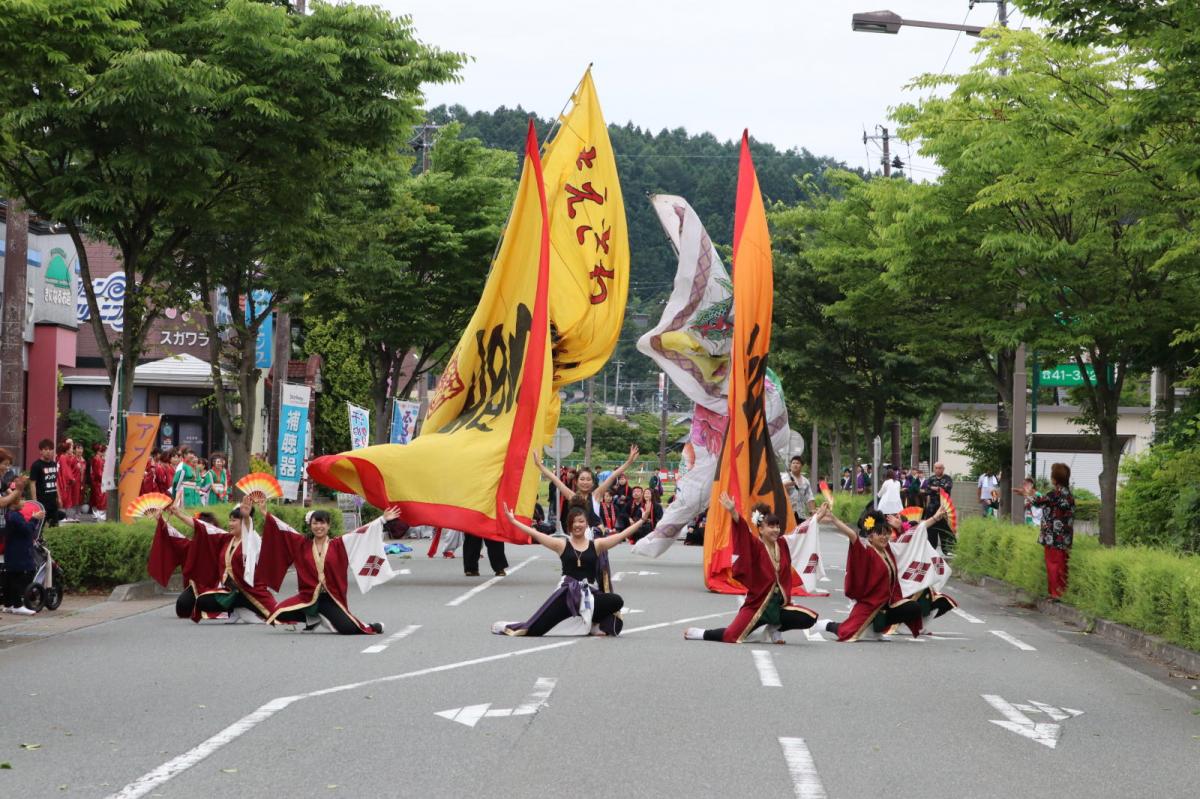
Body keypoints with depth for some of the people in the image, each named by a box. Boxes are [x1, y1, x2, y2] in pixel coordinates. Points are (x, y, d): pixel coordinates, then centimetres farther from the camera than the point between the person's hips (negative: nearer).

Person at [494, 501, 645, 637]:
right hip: (568, 592, -1)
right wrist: (513, 521, -6)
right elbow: (535, 534, 0)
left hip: (590, 593, 1)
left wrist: (642, 520, -5)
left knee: (617, 601, -27)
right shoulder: (562, 545, 5)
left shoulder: (596, 545, 7)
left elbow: (622, 535, 2)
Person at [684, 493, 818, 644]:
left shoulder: (782, 546, 4)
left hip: (779, 604, 5)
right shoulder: (756, 546, -12)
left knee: (809, 619, -9)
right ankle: (700, 633, 17)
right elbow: (743, 530, -28)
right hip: (757, 604, -5)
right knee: (732, 636, -14)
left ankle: (774, 628, 15)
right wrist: (733, 512, -47)